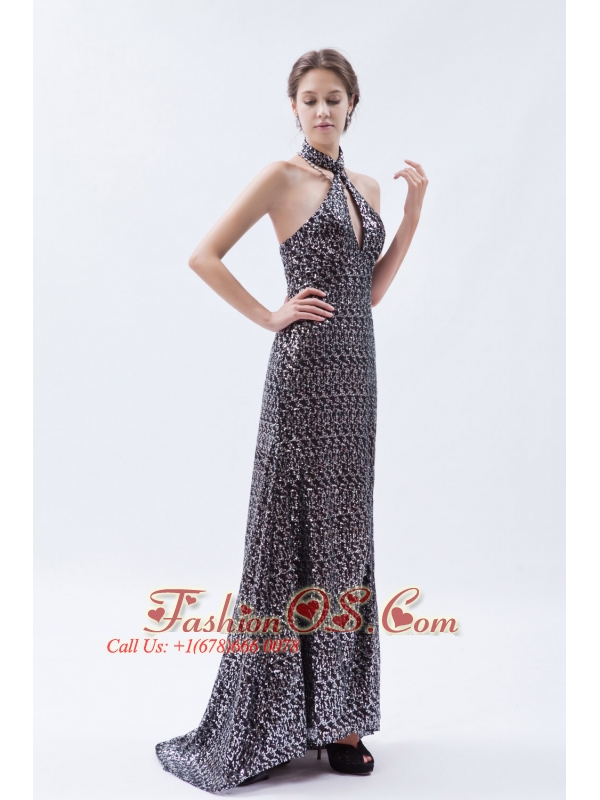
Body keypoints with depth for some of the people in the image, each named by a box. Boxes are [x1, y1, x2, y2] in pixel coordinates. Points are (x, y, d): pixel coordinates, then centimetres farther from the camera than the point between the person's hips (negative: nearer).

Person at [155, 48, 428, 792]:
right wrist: (270, 316, -8)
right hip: (306, 368, -7)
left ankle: (332, 713, 21)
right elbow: (204, 256, -7)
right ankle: (267, 717, 12)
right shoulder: (281, 177, -3)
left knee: (343, 534, 9)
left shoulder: (365, 187, 16)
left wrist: (414, 209, 8)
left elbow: (370, 290, 12)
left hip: (356, 369, 7)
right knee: (294, 530, -2)